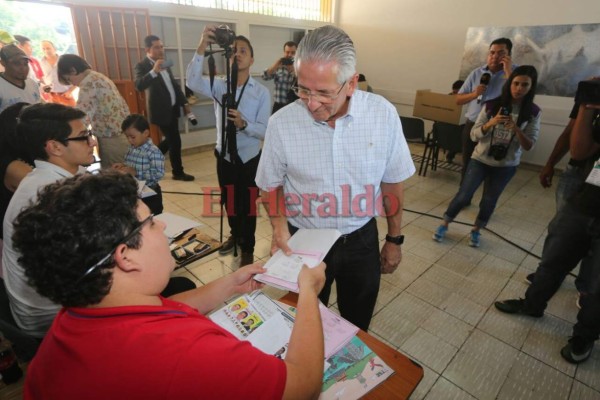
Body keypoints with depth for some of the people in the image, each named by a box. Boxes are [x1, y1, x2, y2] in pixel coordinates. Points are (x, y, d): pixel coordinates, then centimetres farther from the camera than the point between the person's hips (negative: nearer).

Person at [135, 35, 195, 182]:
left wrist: (184, 102, 15)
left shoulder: (165, 64, 12)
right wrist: (153, 71, -34)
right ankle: (178, 172, 13)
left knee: (170, 140, 16)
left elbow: (175, 84, 19)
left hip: (172, 108, 8)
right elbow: (139, 86, -25)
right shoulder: (142, 66, -11)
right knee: (175, 141, -3)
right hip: (161, 110, -8)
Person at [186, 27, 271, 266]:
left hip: (250, 158, -3)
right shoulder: (219, 86, -2)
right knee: (229, 202, 20)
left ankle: (248, 249, 29)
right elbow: (193, 82, -21)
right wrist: (202, 48, -31)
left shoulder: (261, 92, -10)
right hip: (224, 155, 4)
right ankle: (235, 235, 47)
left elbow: (265, 130, -16)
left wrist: (244, 124, -34)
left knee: (247, 204, 8)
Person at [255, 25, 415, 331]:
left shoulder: (383, 114, -14)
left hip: (362, 239, 1)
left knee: (357, 323, 24)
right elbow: (271, 184, -2)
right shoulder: (281, 123, -17)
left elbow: (391, 182, -3)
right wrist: (279, 223, -20)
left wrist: (394, 239, 5)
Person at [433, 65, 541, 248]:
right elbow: (474, 135, -9)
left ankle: (476, 231, 33)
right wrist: (491, 123, -27)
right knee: (463, 196, -1)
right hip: (480, 160, -1)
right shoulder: (492, 105, -9)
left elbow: (528, 146, -9)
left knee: (489, 201, 11)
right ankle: (444, 225, 20)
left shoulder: (533, 113, -6)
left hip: (506, 166, 1)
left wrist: (516, 129, -26)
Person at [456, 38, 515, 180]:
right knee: (467, 167, 12)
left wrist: (507, 71, -16)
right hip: (472, 126, 3)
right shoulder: (476, 73, 7)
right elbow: (458, 99, 9)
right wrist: (474, 94, -11)